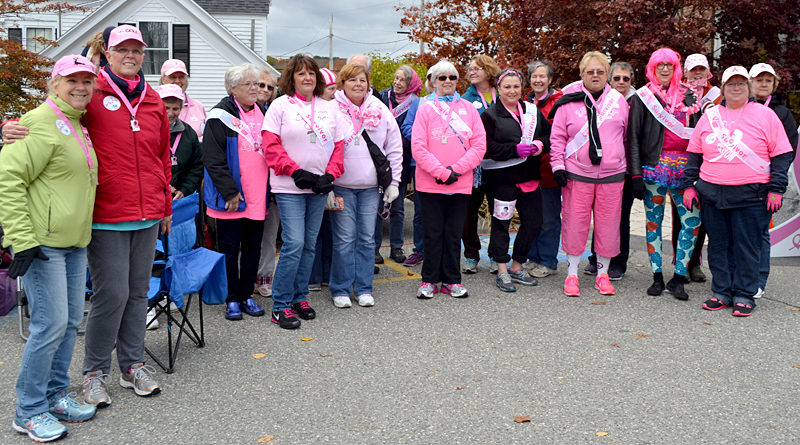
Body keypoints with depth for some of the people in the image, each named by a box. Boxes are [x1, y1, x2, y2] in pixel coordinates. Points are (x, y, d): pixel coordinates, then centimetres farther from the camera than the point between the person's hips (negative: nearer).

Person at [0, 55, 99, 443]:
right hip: (43, 243, -9)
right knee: (51, 324, -7)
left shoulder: (77, 126, 16)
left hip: (74, 242, 9)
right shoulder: (43, 123, -13)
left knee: (70, 320, 13)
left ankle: (55, 395, 27)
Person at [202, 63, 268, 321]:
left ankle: (246, 295, 24)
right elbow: (213, 159, -14)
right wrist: (229, 192, -19)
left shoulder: (263, 113, 13)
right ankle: (232, 300, 14)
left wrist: (270, 190, 14)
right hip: (230, 199, -6)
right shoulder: (221, 116, -7)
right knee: (230, 249, 3)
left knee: (253, 247, 12)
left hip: (258, 197, 6)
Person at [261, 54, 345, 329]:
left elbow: (338, 146, 11)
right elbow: (271, 145, -6)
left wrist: (330, 175, -4)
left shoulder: (328, 108, 12)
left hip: (319, 188, 5)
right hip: (289, 188, -5)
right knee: (294, 243, -12)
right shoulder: (281, 105, 0)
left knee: (309, 245, 9)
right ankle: (281, 305, -1)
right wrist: (297, 172, -13)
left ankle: (299, 297, 22)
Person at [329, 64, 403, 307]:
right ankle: (340, 289, 13)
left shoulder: (381, 110, 5)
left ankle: (364, 288, 19)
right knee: (344, 239, -1)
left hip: (371, 186, 3)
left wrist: (393, 182, 5)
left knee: (367, 239, 7)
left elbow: (395, 148, 9)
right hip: (342, 186, -3)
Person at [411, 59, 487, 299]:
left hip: (461, 183, 2)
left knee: (454, 234, 8)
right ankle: (429, 280, 15)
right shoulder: (425, 108, 2)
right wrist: (441, 172, -14)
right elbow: (418, 147, -6)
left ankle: (451, 280, 18)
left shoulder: (468, 108, 9)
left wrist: (456, 170, -9)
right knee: (433, 234, 4)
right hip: (430, 183, -2)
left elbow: (479, 145, 2)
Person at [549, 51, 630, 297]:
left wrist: (627, 166, 15)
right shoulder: (569, 102, 3)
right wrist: (558, 165, -4)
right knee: (575, 223, 0)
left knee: (608, 224, 6)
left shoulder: (619, 100, 10)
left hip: (611, 175, 2)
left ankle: (602, 273, 20)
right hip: (577, 174, -2)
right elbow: (557, 137, 5)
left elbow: (627, 136, 17)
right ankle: (572, 273, 13)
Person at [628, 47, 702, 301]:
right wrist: (636, 174, -7)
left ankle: (678, 278, 1)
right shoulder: (643, 97, 5)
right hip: (655, 166, -2)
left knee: (692, 220, -8)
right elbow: (633, 138, 1)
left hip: (684, 168, 2)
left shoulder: (688, 96, 14)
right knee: (654, 221, 3)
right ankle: (657, 277, 12)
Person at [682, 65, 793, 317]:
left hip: (750, 195, -3)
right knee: (718, 246, 8)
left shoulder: (765, 115, 3)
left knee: (747, 246, 1)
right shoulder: (709, 115, 11)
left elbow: (781, 155, 2)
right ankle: (721, 293, 19)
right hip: (711, 194, 3)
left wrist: (776, 189, -5)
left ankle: (744, 296, 12)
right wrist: (689, 185, 10)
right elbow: (694, 154, 16)